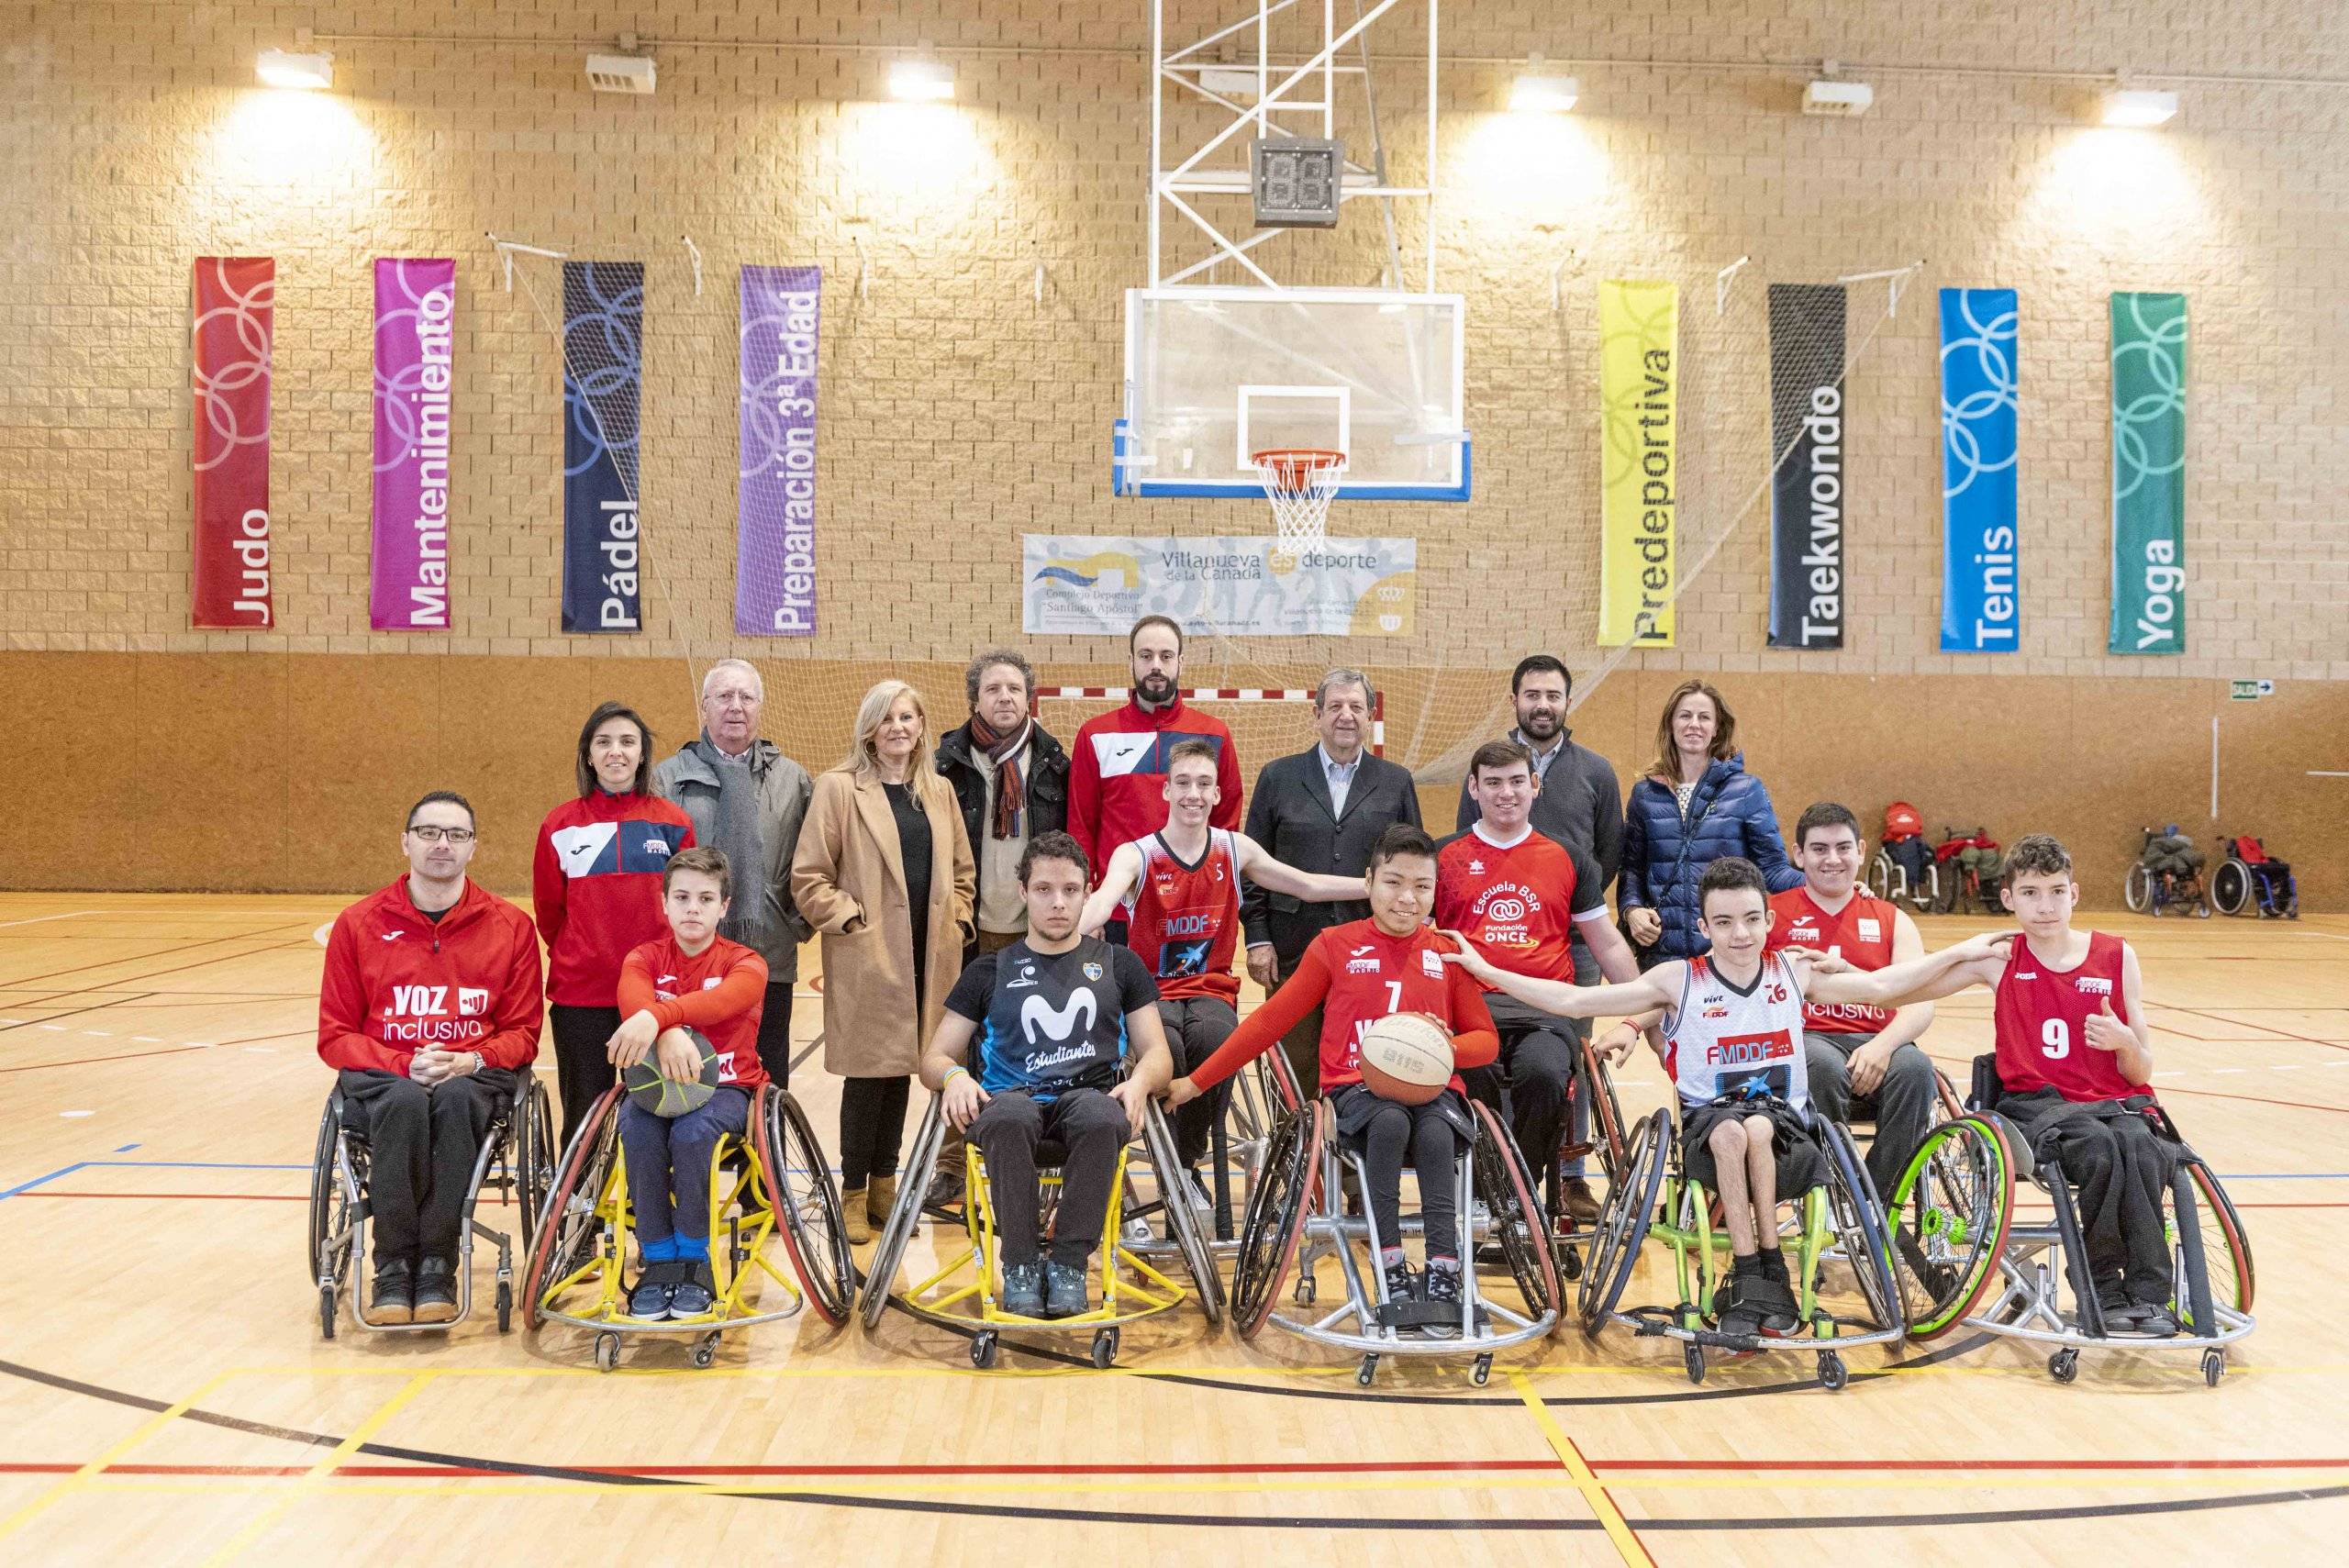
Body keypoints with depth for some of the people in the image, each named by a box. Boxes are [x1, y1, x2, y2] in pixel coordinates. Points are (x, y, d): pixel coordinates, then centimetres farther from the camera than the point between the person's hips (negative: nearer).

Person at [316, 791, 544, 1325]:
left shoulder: (510, 926, 5)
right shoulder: (358, 924, 5)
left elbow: (522, 1034, 7)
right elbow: (335, 1036, 5)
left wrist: (469, 1061, -14)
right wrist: (405, 1065, -13)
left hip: (472, 1076, 0)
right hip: (382, 1077, 0)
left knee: (454, 1098, -37)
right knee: (404, 1101, -36)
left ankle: (437, 1265, -26)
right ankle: (393, 1265, -24)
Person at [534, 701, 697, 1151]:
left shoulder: (673, 822, 2)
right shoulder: (561, 826, 3)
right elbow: (548, 910, 10)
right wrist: (576, 960, 12)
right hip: (580, 996, 0)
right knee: (584, 1116, 8)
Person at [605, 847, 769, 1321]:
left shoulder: (745, 963, -1)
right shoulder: (645, 958, 5)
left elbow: (724, 998, -28)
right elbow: (634, 997, -21)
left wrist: (656, 1016, -46)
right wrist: (669, 1033, -44)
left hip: (724, 1086, -2)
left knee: (692, 1132, -34)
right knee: (637, 1130, -32)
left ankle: (694, 1259, -13)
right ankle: (657, 1260, -17)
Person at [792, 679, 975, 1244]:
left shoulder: (939, 791, 12)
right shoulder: (839, 788, -5)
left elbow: (961, 870, 19)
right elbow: (809, 877, -6)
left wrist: (955, 922, 6)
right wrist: (850, 921, -12)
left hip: (927, 959, 5)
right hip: (866, 958, -5)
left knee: (902, 1069, 11)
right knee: (868, 1071, -1)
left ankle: (884, 1186, 23)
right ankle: (853, 1193, 12)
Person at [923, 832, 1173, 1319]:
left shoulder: (1119, 964, 19)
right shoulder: (989, 971, 18)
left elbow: (1157, 1054, 15)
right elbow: (935, 1056, 15)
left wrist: (1140, 1080, -10)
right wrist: (954, 1075, -10)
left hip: (1090, 1097, 0)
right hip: (1010, 1098, 0)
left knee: (1102, 1116, -38)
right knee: (1011, 1115, -39)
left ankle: (1069, 1263, -22)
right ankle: (1020, 1263, -22)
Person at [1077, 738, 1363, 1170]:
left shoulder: (1235, 850, 6)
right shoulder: (1135, 855, -5)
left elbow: (1309, 886, 13)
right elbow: (1103, 901, -26)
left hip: (1212, 988, 2)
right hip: (1153, 990, -2)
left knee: (1214, 1038, -33)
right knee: (1165, 1045, -36)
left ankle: (1189, 1157, -11)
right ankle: (1170, 1163, -12)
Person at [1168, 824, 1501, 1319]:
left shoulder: (1448, 953, 11)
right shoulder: (1335, 946, 7)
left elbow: (1486, 1039, 15)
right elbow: (1270, 1020, 9)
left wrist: (1450, 1046, -11)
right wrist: (1196, 1081, 7)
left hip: (1433, 1088, 1)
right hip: (1358, 1089, -1)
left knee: (1435, 1134, -35)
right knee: (1391, 1121, -37)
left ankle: (1443, 1276, -33)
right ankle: (1391, 1269, -29)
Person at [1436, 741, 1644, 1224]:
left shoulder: (1567, 860, 17)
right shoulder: (1443, 857, 13)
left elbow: (1609, 946, 20)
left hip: (1545, 1011, 1)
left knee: (1545, 1074, -32)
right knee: (1477, 1079, -33)